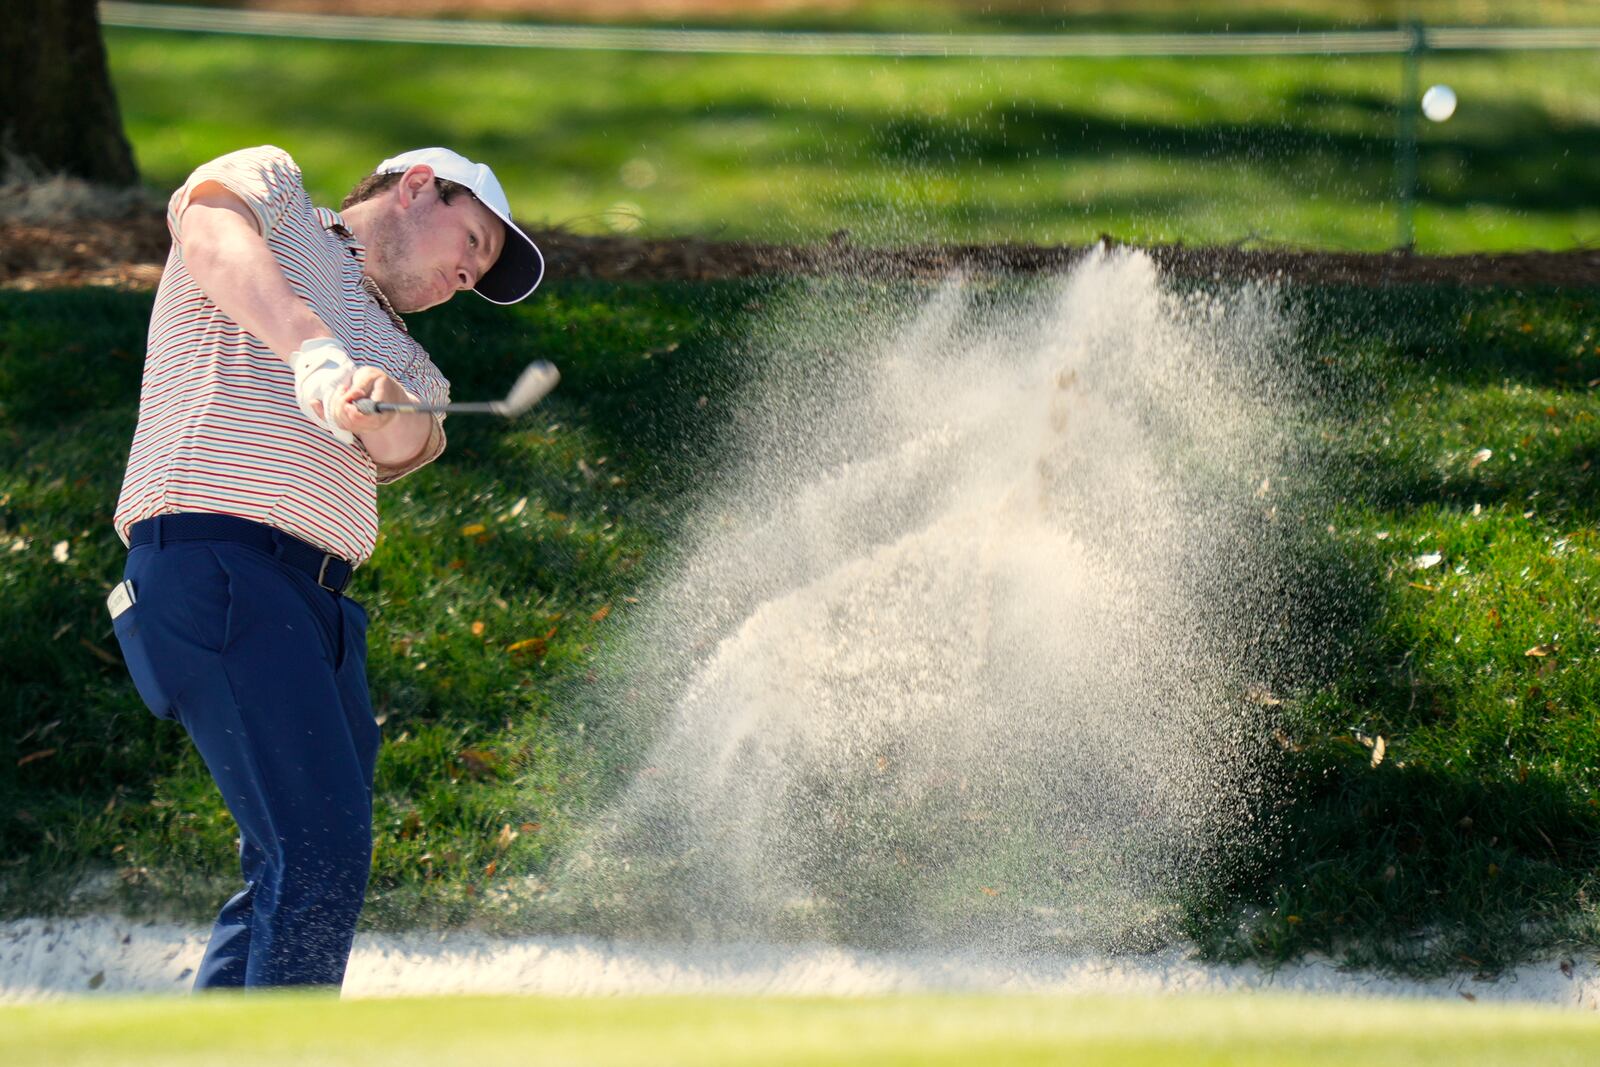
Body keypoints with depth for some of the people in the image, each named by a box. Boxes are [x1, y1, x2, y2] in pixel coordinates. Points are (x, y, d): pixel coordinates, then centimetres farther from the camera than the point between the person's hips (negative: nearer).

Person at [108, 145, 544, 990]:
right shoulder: (271, 187, 12)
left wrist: (382, 403, -24)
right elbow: (212, 230, -14)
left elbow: (407, 444, 2)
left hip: (317, 601, 9)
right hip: (212, 560, -9)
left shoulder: (406, 365, 28)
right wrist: (312, 347, -32)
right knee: (321, 857, -18)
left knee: (307, 873, 10)